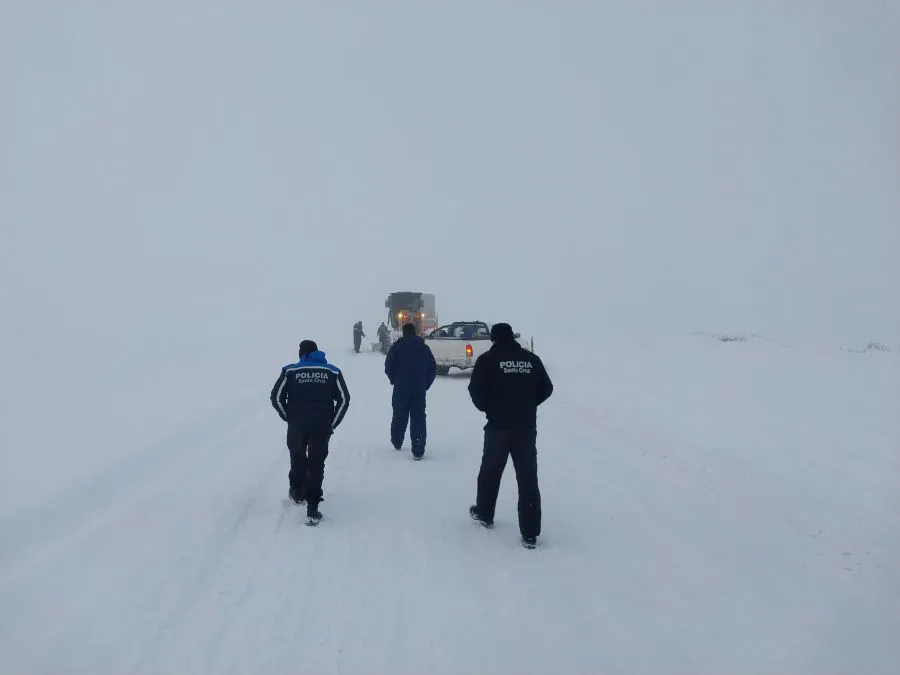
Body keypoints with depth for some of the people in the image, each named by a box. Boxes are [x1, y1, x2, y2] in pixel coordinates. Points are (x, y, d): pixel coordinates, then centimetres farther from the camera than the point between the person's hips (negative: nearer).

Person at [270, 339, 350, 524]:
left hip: (297, 425, 0)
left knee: (297, 458, 25)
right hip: (322, 427, 0)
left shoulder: (290, 371, 1)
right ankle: (312, 509, -2)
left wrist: (288, 417, 11)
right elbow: (344, 399, 1)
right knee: (316, 464, 5)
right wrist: (332, 423, 8)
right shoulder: (332, 372, 5)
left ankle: (297, 492, 42)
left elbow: (276, 397, -2)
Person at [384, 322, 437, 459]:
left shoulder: (397, 346, -3)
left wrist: (394, 380, 11)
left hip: (401, 389, -1)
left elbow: (388, 366, -6)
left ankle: (397, 442, 32)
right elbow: (433, 368, 7)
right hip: (419, 390, 1)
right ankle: (418, 451, -8)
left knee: (399, 417, 17)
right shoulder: (424, 348, 7)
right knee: (418, 419, -1)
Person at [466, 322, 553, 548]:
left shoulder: (487, 360, -6)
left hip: (498, 427, -2)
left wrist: (487, 407, 8)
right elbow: (546, 388, 7)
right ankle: (530, 534, 2)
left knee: (490, 472, 20)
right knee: (528, 478, 4)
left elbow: (476, 390, -11)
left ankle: (484, 514, 37)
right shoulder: (532, 359, 4)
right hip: (527, 427, 2)